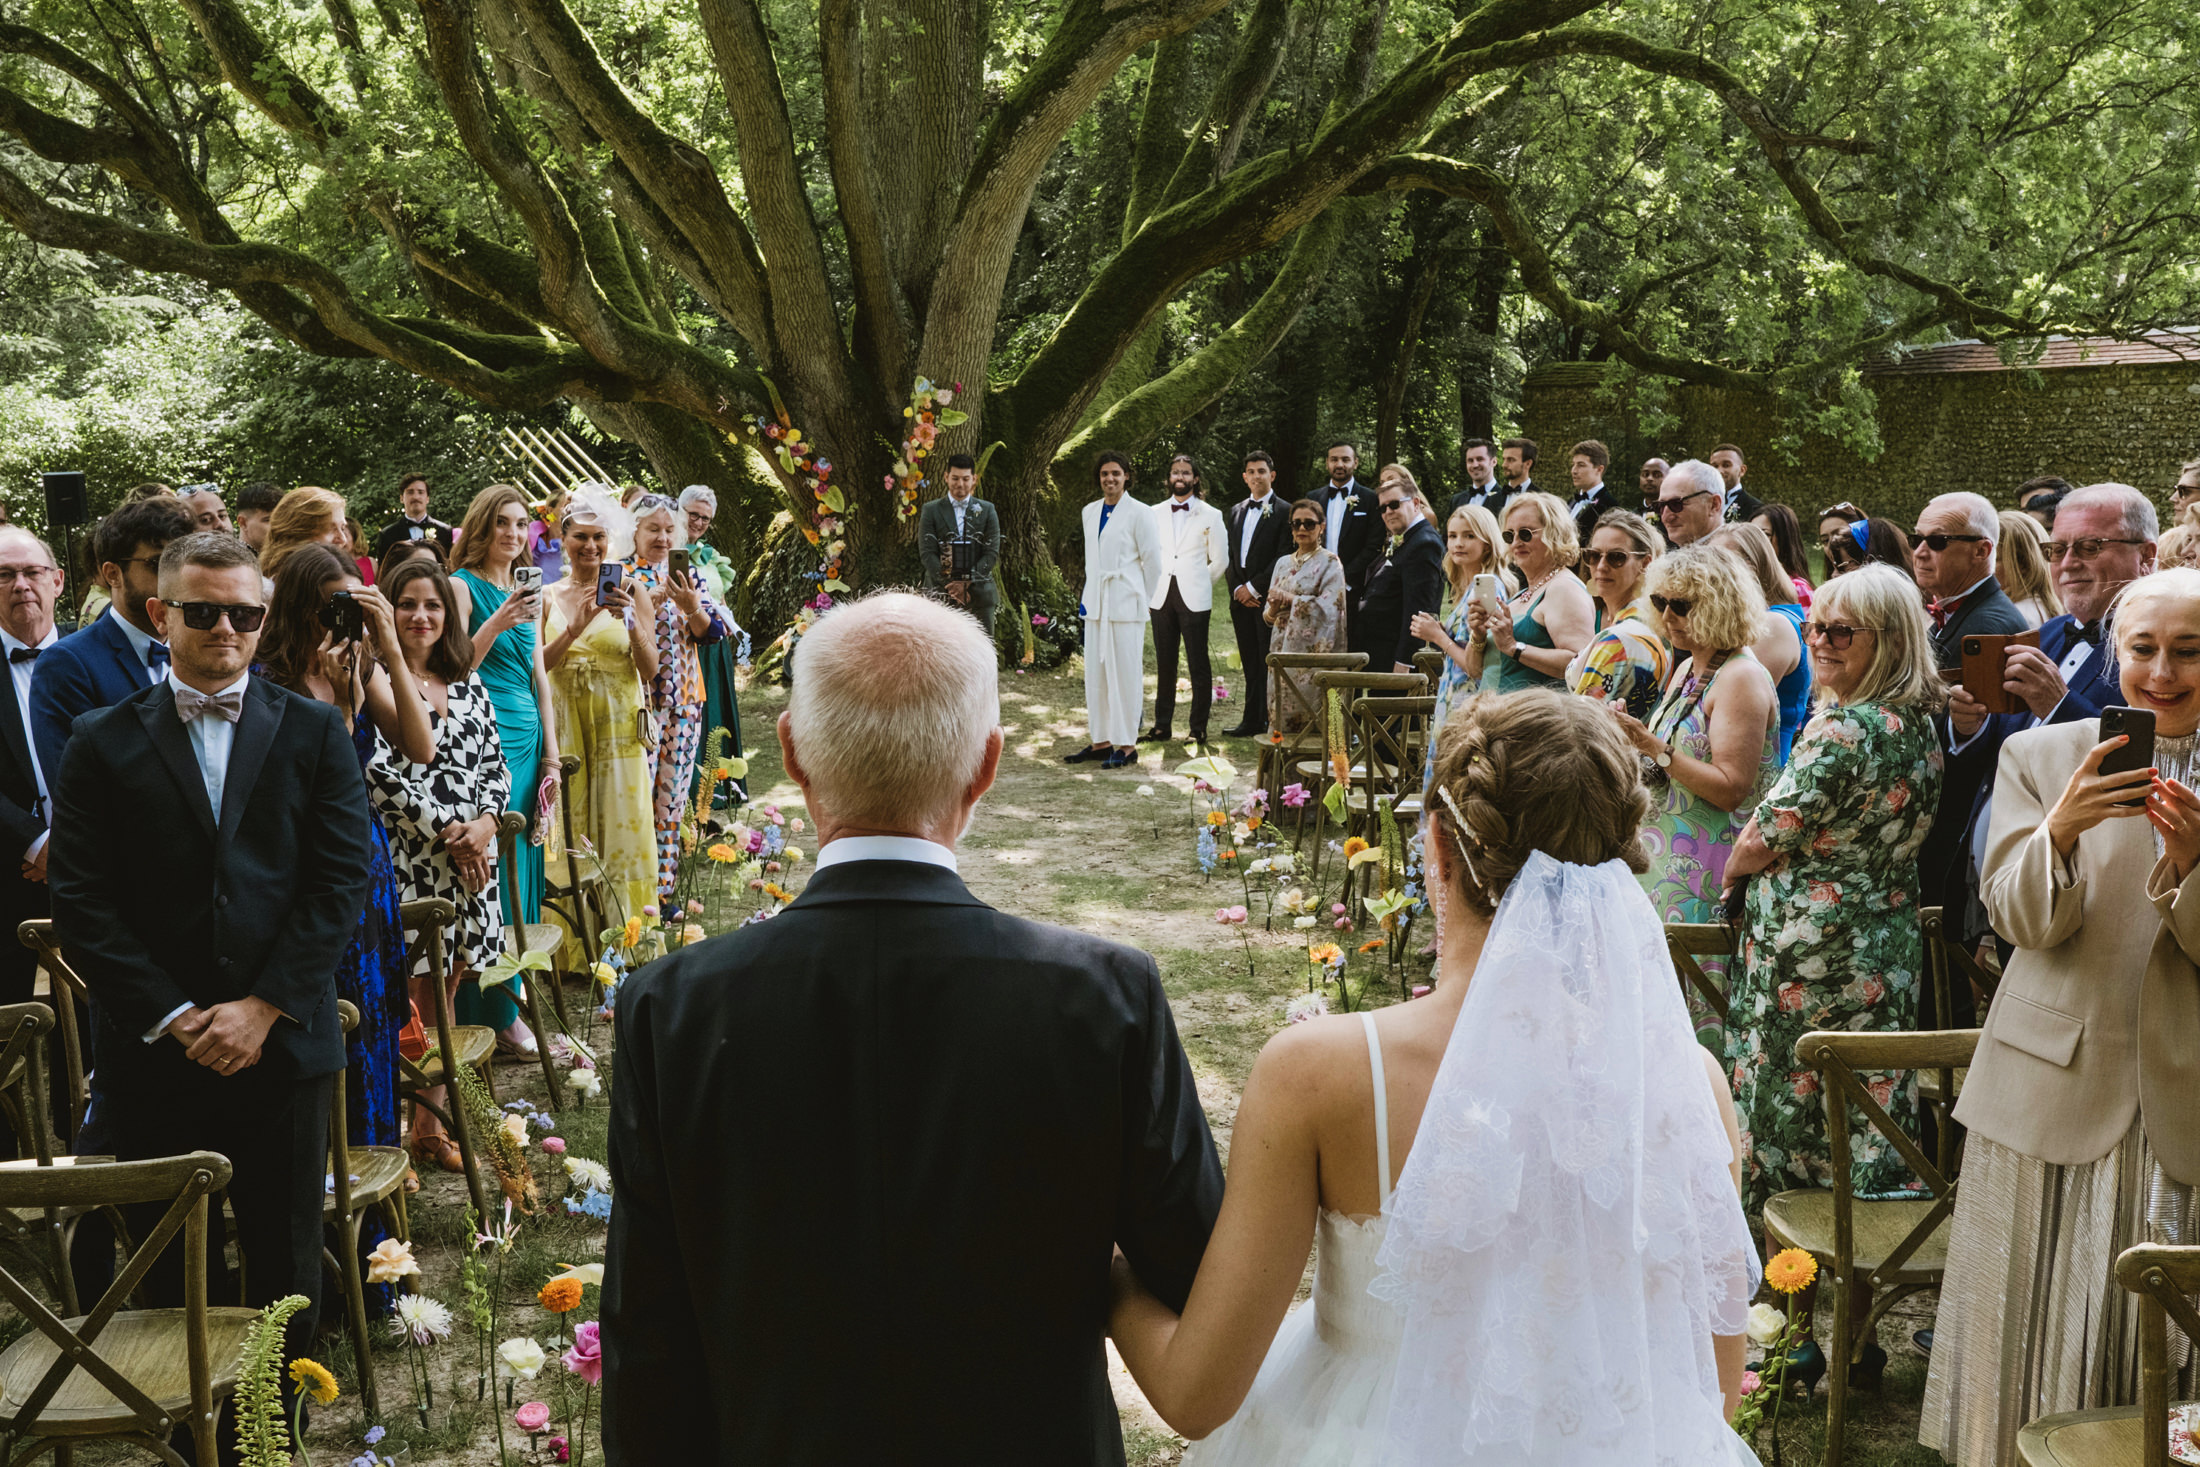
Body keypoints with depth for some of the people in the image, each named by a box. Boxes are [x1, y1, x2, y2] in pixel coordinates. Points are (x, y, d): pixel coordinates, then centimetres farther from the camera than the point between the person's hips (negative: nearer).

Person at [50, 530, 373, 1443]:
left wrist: (263, 1008, -10)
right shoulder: (104, 743, 4)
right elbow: (81, 904, -1)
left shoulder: (314, 733, 5)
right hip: (152, 1054, 0)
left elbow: (343, 879, -2)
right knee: (167, 1276, 8)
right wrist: (172, 1017, -10)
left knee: (285, 1267, 10)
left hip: (282, 1047, 0)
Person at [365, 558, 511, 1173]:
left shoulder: (467, 683, 14)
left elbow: (495, 765, 13)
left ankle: (431, 1125, 22)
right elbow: (379, 773, -13)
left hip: (470, 856, 6)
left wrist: (484, 823, -5)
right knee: (413, 997, -5)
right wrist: (447, 831, -13)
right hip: (408, 859, -6)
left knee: (446, 989, 12)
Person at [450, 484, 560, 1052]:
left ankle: (511, 1002, 14)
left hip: (526, 738, 7)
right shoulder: (462, 585, -3)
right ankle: (491, 1011, -1)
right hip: (485, 740, -7)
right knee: (489, 870, -6)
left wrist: (551, 752, 13)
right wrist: (495, 624, -22)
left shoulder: (528, 592, 17)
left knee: (521, 867, 8)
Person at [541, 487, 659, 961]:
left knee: (622, 829, 0)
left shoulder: (632, 591, 3)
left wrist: (630, 620, -16)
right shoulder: (549, 597, 7)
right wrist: (576, 626, -15)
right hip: (566, 730, 1)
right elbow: (536, 667, -2)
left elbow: (650, 669, -1)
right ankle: (577, 947, 9)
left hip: (620, 727, -1)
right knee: (571, 837, 2)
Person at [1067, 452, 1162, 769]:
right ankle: (1100, 741, 14)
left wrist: (1141, 600, 0)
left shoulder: (1139, 513, -6)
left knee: (1125, 673, -4)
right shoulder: (1090, 512, 14)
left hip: (1125, 606, -6)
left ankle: (1127, 745, 0)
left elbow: (1153, 561, -3)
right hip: (1096, 604, 7)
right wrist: (1088, 597, 16)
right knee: (1095, 674, 7)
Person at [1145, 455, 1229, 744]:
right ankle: (1162, 726, 11)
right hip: (1161, 598, 3)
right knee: (1164, 665, 6)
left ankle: (1199, 728, 2)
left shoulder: (1210, 516, 4)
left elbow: (1220, 560, 8)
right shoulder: (1155, 514, 12)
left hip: (1194, 598, -3)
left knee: (1198, 665, -3)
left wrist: (1198, 584, 10)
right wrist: (1149, 592, 9)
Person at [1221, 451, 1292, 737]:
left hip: (1268, 597, -6)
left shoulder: (1284, 511, -3)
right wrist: (1236, 588, 0)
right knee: (1250, 664, 8)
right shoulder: (1236, 511, 17)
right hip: (1241, 596, 6)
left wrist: (1254, 587, -11)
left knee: (1269, 662, -6)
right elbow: (1230, 555, 16)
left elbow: (1284, 558, -9)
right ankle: (1252, 721, 11)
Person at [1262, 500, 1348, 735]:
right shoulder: (1283, 563, 17)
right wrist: (1274, 607, -6)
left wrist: (1289, 598, -11)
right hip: (1283, 649, 6)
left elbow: (1328, 606, -14)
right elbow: (1268, 616, 17)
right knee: (1281, 713, 3)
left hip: (1313, 649, -6)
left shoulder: (1330, 562, -1)